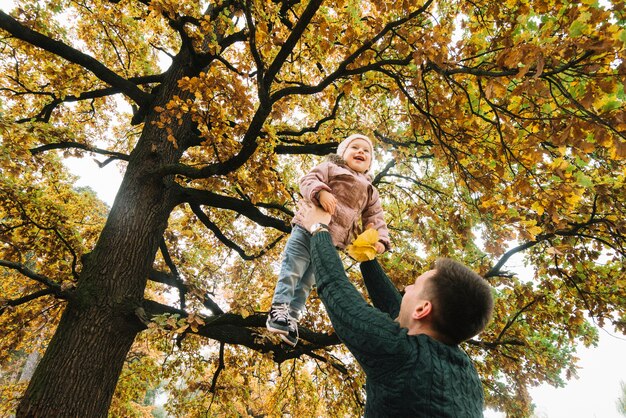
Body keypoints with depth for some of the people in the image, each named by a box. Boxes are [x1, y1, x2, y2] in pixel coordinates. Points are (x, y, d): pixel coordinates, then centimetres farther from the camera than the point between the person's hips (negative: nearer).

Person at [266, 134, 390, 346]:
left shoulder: (370, 191, 21)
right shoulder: (331, 167, 8)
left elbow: (375, 217, 16)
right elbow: (308, 180, -7)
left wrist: (379, 240, -3)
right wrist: (321, 192, -29)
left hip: (331, 242, 4)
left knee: (308, 281, 9)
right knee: (292, 270, -7)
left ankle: (293, 315, 17)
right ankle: (279, 308, 3)